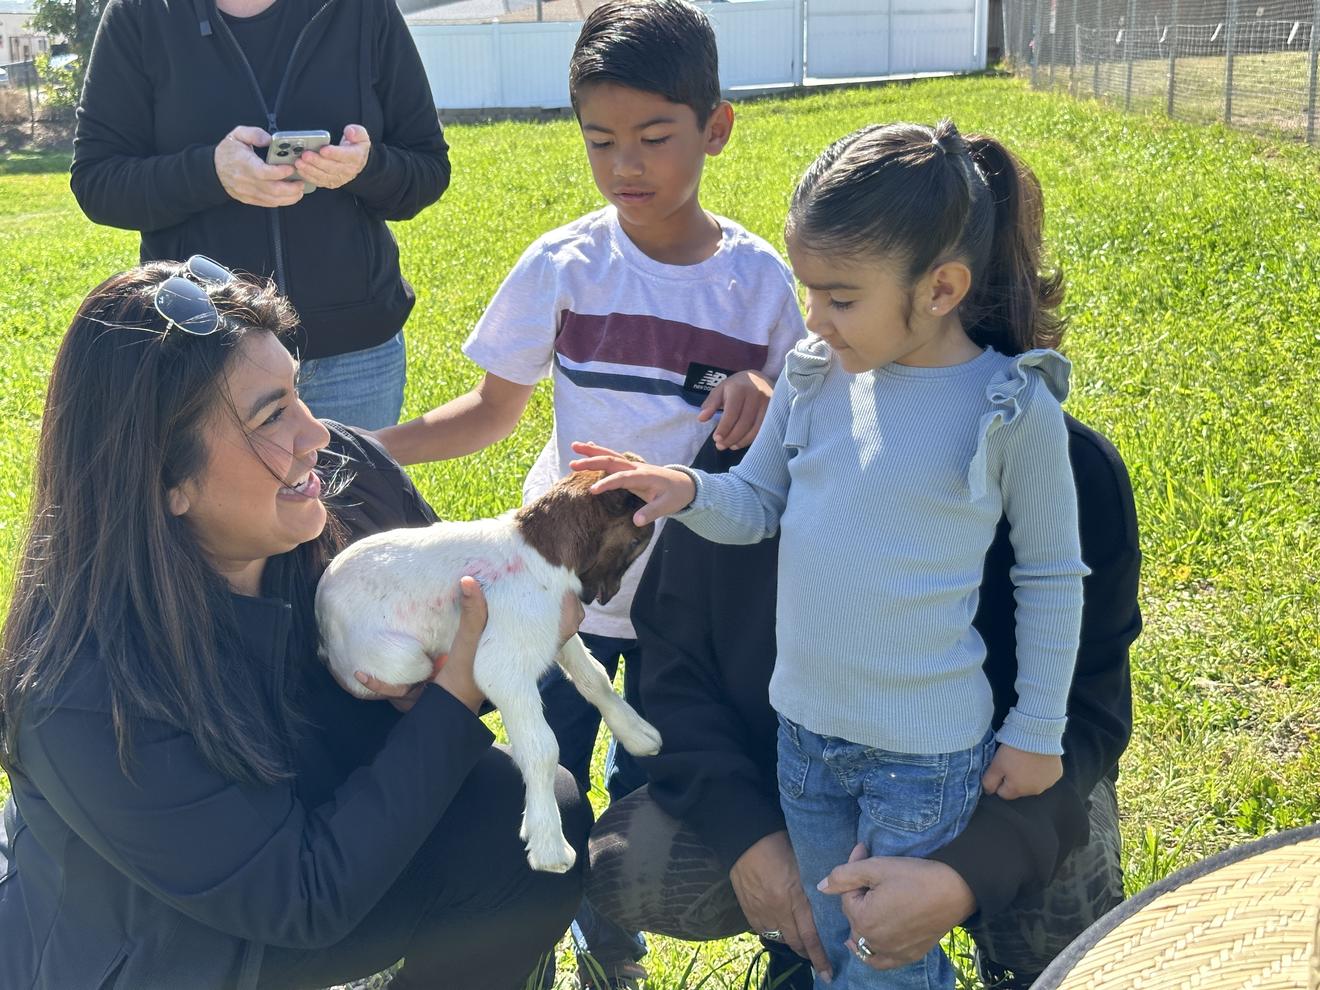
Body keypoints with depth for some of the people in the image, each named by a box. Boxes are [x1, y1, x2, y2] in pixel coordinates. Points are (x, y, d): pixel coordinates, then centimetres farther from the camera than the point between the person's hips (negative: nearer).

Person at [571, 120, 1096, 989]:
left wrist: (1037, 732, -1)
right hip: (806, 727, 5)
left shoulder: (1015, 409, -16)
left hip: (926, 752, -5)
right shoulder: (815, 374, -4)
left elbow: (1052, 576, -5)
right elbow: (758, 506, 6)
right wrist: (689, 491, -15)